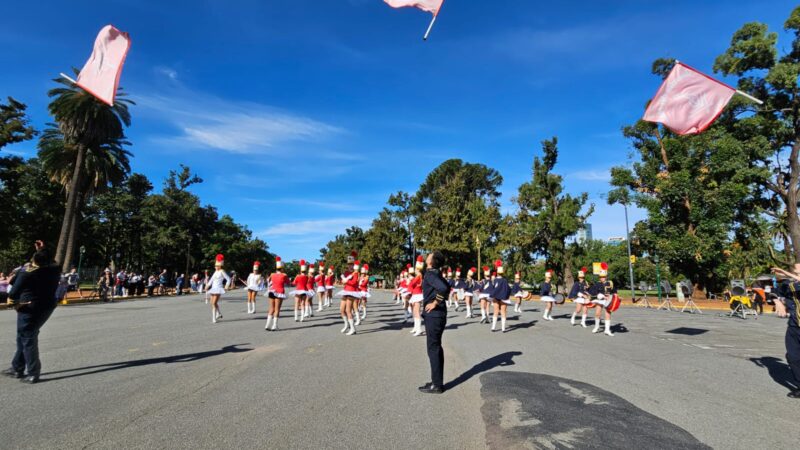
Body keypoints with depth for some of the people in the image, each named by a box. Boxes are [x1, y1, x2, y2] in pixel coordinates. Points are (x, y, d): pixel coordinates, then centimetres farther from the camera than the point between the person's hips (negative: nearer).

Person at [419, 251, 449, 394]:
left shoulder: (430, 274, -17)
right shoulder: (436, 273, 11)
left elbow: (443, 288, -33)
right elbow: (446, 287, 27)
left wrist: (435, 303, -22)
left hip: (433, 315, -10)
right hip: (438, 314, 10)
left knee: (433, 349, -2)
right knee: (436, 348, 16)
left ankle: (437, 385, 6)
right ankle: (438, 381, 25)